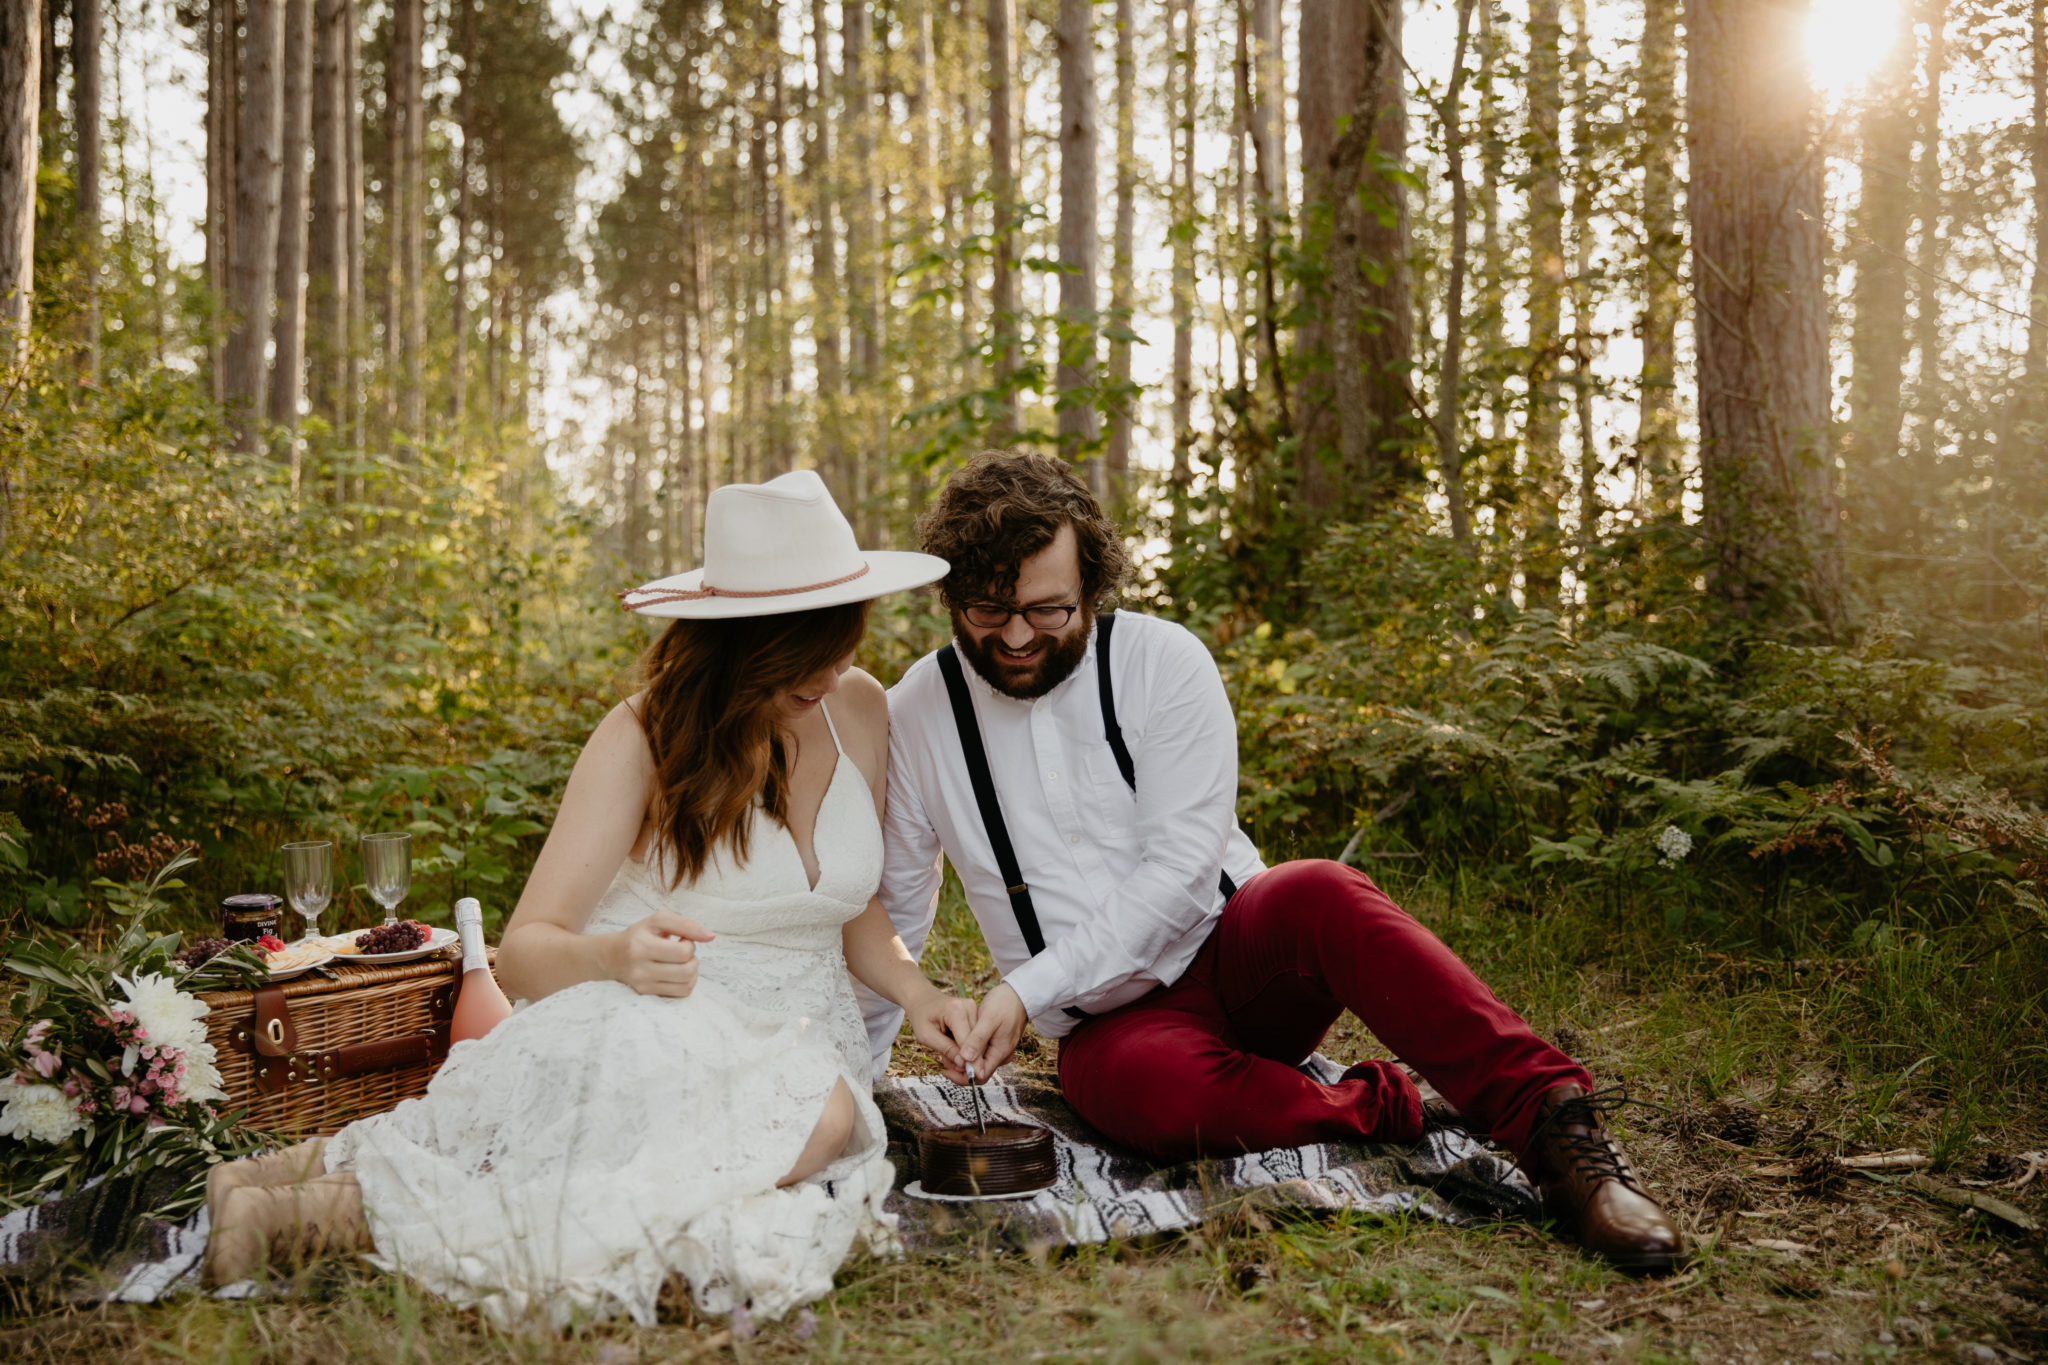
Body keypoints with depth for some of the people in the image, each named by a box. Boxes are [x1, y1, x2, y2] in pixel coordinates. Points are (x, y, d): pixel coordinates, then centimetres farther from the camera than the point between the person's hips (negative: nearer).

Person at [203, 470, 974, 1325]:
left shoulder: (859, 711, 4)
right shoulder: (647, 735, -10)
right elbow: (523, 952, -13)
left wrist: (916, 994, 0)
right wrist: (612, 956, -34)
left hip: (799, 1043, 5)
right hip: (648, 1034, -5)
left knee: (824, 1116, -33)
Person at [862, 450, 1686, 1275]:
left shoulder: (1161, 661, -6)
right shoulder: (914, 716, 0)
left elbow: (1181, 869, -14)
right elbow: (893, 913, 11)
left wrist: (1028, 989, -20)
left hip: (1235, 953, 0)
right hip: (1111, 1027, 0)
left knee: (1320, 896, -35)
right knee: (1159, 1091, -37)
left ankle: (1553, 1122, -35)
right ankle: (1398, 1111, -19)